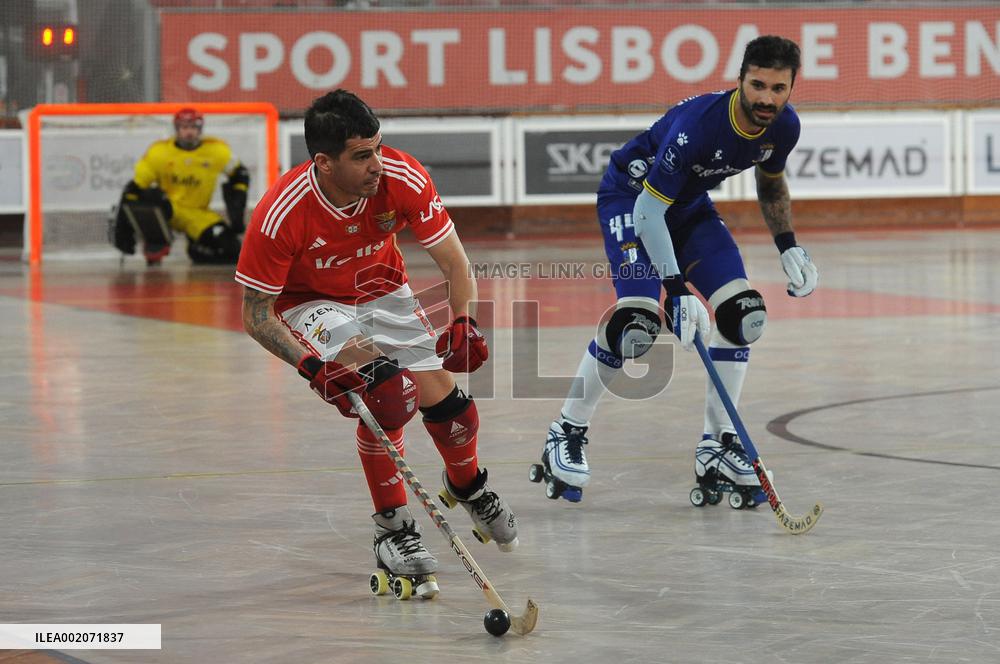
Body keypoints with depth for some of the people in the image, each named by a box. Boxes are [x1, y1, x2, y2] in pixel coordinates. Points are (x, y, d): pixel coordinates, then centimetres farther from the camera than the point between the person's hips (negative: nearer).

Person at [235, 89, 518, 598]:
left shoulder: (402, 178, -26)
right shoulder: (280, 213, -34)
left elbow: (451, 258, -14)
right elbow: (256, 314, -23)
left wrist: (464, 322, -30)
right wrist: (314, 367, -34)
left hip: (383, 294, 4)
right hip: (309, 305, -4)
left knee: (446, 404, -3)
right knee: (387, 395, -26)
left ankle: (468, 485, 32)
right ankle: (392, 531, -9)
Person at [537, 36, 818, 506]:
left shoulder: (783, 126, -12)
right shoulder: (698, 123, -35)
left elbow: (770, 183, 12)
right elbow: (648, 210, -33)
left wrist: (788, 247, 4)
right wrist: (678, 289, -38)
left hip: (691, 204, 7)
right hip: (630, 195, -7)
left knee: (744, 314, -6)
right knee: (638, 318, -24)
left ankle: (716, 448, 4)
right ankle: (567, 434, -7)